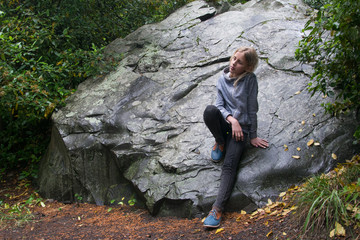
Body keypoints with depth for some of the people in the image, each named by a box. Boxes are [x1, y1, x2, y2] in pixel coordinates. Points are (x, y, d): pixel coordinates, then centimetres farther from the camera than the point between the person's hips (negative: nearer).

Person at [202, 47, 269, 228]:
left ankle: (218, 209, -34)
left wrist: (253, 136, 1)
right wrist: (231, 119, -18)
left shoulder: (250, 80, -4)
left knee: (229, 164, -23)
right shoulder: (223, 79, 7)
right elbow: (219, 104, 1)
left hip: (241, 128, -3)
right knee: (210, 110, -32)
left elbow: (252, 109, -2)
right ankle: (220, 143, -4)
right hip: (225, 122, 3)